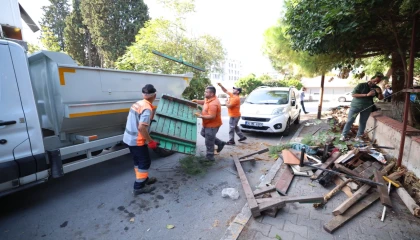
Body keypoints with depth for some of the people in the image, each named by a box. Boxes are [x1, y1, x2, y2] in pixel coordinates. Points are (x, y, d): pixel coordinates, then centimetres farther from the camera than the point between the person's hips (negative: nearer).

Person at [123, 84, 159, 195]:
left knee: (138, 161, 21)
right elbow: (141, 127, -29)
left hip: (129, 138, 9)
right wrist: (150, 141, -20)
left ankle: (143, 179, 37)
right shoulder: (147, 108, -22)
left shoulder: (138, 103, 6)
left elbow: (130, 119, 17)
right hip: (137, 140, -9)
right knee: (145, 162, 5)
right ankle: (139, 187, 15)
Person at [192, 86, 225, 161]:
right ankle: (220, 143, 33)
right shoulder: (209, 99, 0)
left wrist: (200, 116, -28)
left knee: (209, 142, 2)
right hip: (207, 124, 11)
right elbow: (204, 102, 21)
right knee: (203, 134, 29)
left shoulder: (213, 104, -32)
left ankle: (209, 157, 21)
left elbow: (212, 116, -34)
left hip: (212, 125, -11)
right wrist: (197, 101, 4)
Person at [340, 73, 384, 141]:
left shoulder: (377, 88, 6)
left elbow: (380, 98, 10)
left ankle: (358, 137, 17)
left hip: (367, 108, 5)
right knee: (350, 121, -2)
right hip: (356, 106, -5)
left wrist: (379, 93, -11)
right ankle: (343, 135, 6)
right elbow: (353, 94, -17)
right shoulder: (361, 85, -9)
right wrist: (366, 95, -22)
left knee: (363, 122, 7)